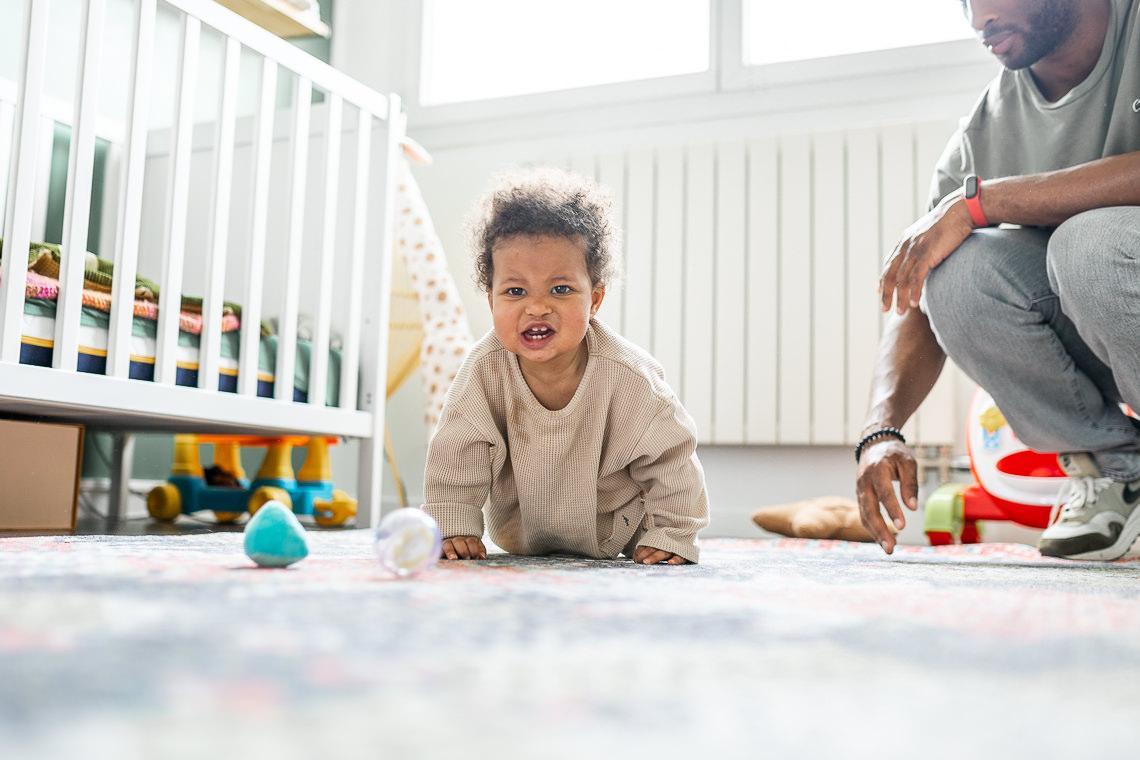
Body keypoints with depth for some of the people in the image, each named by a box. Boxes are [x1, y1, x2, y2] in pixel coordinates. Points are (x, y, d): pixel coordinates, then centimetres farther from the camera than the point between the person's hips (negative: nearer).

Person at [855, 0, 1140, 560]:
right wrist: (880, 432, -21)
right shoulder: (983, 133, -1)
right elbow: (917, 303, -5)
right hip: (1083, 335, 4)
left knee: (1090, 241, -32)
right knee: (954, 269, -21)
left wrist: (978, 199, -29)